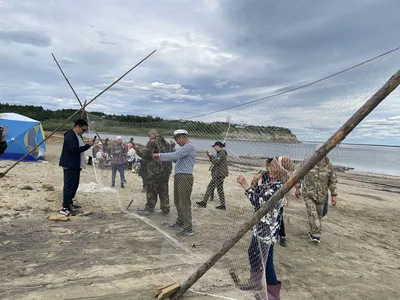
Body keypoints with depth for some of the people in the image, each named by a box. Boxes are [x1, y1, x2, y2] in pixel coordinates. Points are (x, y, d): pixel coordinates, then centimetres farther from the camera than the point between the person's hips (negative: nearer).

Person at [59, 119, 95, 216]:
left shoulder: (78, 135, 16)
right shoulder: (70, 135, -16)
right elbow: (75, 149, -25)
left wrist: (88, 144, 7)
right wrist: (88, 145, -22)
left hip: (76, 165, 10)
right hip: (70, 165, -10)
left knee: (75, 185, 15)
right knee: (69, 186, -8)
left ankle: (69, 203, 27)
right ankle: (65, 208, -4)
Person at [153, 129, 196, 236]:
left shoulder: (189, 147, -13)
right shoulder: (184, 147, 19)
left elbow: (174, 156, -22)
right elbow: (175, 159, 17)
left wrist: (159, 155, -11)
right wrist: (160, 157, 6)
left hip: (185, 177, -10)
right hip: (178, 176, 10)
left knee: (184, 203, -9)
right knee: (178, 201, 16)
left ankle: (188, 228, -5)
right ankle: (180, 222, 30)